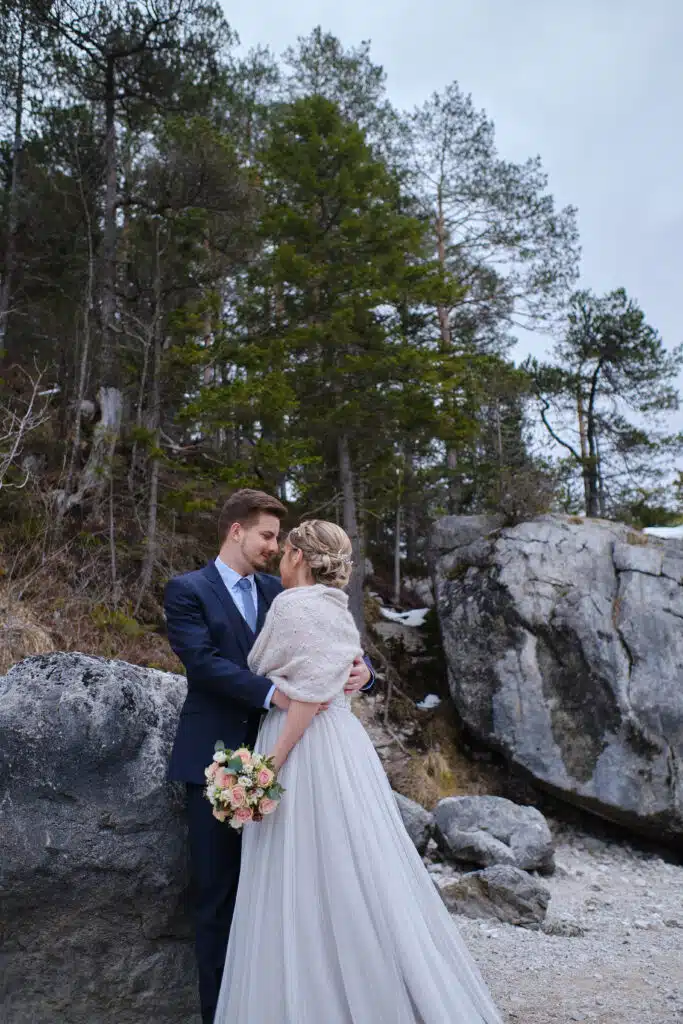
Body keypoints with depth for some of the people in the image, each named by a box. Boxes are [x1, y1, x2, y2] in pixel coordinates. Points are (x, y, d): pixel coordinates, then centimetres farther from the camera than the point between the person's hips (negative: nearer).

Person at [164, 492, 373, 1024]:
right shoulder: (187, 591, -4)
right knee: (218, 891, 5)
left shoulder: (276, 591, 11)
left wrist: (361, 667, -14)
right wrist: (272, 692, -28)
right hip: (215, 760, -5)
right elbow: (204, 661, -17)